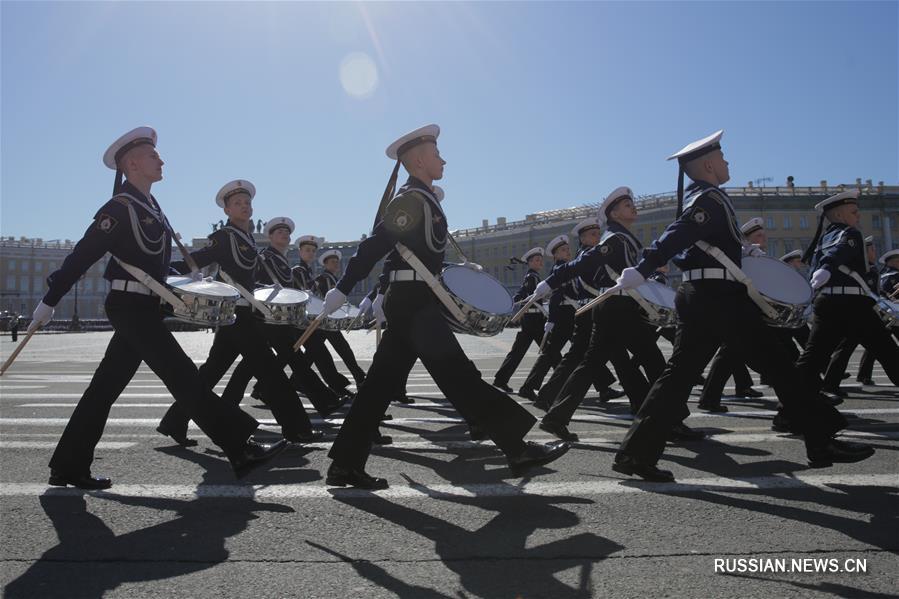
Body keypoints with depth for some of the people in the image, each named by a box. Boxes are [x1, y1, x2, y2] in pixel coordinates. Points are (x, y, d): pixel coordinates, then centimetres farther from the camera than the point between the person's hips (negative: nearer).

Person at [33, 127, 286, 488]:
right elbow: (82, 256, -12)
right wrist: (49, 302, -10)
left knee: (106, 387, 12)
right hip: (131, 307, -9)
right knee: (183, 377, -11)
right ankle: (242, 451, -11)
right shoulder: (120, 207, -12)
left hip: (142, 307, 9)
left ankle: (68, 467, 22)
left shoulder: (150, 205, 15)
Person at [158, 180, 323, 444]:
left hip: (239, 313, 9)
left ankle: (175, 423, 20)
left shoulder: (248, 237, 16)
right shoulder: (225, 237, -9)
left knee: (212, 370, 13)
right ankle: (296, 428, -1)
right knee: (270, 370, -6)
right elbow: (197, 259, -16)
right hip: (238, 314, -9)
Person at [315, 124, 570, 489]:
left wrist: (456, 268, 21)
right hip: (413, 301, -10)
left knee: (381, 382, 8)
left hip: (409, 301, 10)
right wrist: (342, 290, -20)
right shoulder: (412, 199, -11)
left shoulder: (420, 199, 20)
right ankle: (518, 449, -2)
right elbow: (374, 246, -18)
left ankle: (346, 465, 12)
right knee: (459, 375, -8)